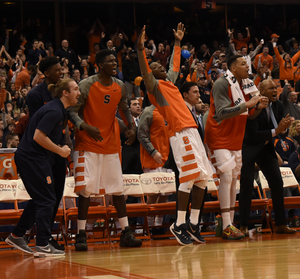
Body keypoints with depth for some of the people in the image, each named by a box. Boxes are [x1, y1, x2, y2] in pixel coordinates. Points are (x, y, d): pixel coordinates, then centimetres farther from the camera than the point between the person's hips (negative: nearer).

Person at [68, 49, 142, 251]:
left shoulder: (120, 87, 3)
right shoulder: (87, 85, -13)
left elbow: (124, 109, 17)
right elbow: (73, 111, -14)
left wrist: (132, 127, -2)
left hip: (111, 144, 5)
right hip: (88, 144, -5)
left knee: (118, 188, 5)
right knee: (86, 189, -9)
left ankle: (126, 234, 9)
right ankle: (81, 234, -3)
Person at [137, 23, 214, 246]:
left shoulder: (170, 80, 22)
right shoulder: (154, 85, -1)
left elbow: (175, 64, 40)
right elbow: (144, 72, -19)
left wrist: (178, 42, 45)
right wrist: (140, 48, -30)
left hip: (192, 131, 9)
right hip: (180, 133, -9)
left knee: (202, 177, 6)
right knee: (189, 177, -14)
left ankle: (193, 224, 10)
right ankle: (179, 225, -9)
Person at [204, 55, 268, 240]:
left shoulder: (246, 85, 9)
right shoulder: (222, 84, -15)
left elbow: (249, 115, 15)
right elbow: (222, 113, -26)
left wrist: (258, 107, -6)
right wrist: (246, 104, -29)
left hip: (236, 139, 8)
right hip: (219, 138, -8)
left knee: (234, 179, 7)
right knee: (227, 177, -15)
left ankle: (231, 224, 11)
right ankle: (227, 227, -15)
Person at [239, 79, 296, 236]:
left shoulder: (278, 106, -1)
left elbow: (278, 129, 3)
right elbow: (253, 134, -28)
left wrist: (284, 126, -21)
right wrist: (276, 131, -33)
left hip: (266, 148, 6)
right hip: (249, 148, -6)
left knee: (277, 182, 0)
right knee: (247, 185, -11)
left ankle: (280, 224, 6)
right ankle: (243, 226, -5)